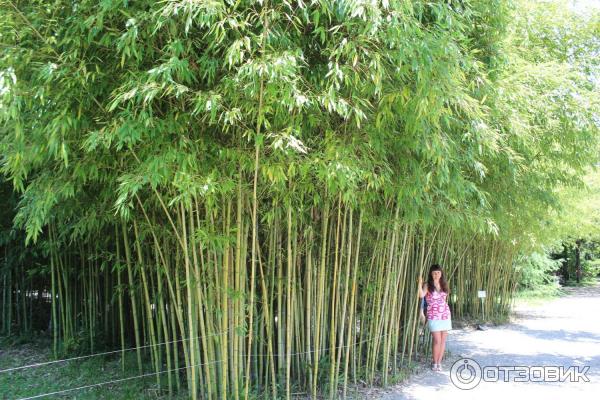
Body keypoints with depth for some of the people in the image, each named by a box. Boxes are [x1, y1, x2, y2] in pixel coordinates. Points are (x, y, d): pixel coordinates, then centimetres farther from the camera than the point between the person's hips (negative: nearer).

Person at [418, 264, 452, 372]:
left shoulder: (443, 285, 12)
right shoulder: (427, 285, -3)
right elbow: (421, 295, -22)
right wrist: (420, 283, -29)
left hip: (445, 315, 5)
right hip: (433, 316, -5)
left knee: (443, 340, 4)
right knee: (437, 340, -8)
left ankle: (439, 363, 15)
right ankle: (434, 362, 10)